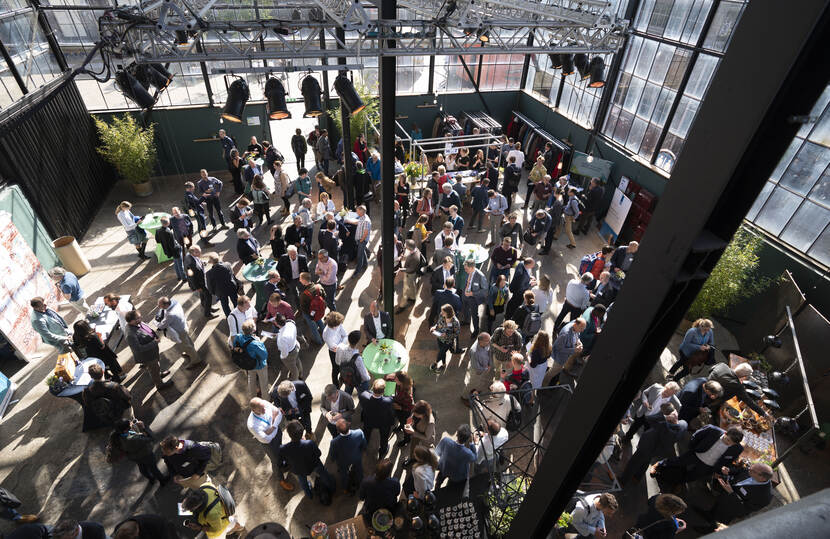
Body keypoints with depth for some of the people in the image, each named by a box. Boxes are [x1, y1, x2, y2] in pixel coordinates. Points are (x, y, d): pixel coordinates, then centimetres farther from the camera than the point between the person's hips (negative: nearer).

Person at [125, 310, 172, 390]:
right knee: (153, 370, 18)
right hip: (147, 356, -8)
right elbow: (139, 349, -35)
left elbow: (149, 329, 5)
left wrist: (156, 336, -6)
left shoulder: (138, 323, -14)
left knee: (156, 365, 35)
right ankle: (159, 385, 42)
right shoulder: (131, 335, -39)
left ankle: (160, 373, 62)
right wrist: (154, 342, -31)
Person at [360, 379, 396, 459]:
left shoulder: (363, 396, -39)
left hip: (368, 421, 2)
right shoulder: (388, 401, -45)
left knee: (366, 434, 37)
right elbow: (391, 413, -25)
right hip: (384, 423, -2)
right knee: (384, 438, 32)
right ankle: (382, 453, 60)